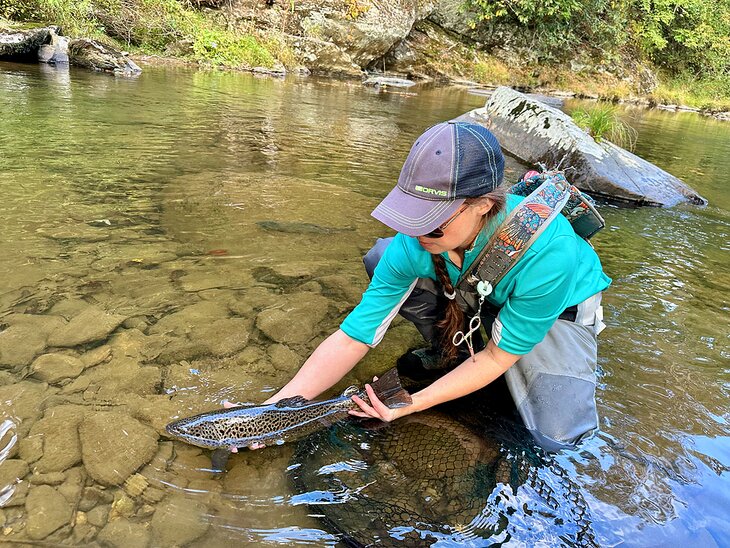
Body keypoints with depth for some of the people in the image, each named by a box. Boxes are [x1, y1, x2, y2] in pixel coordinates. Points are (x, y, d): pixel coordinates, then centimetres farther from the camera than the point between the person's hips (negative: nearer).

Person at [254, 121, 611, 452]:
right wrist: (274, 407, -32)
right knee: (381, 258, -18)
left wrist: (415, 403, -30)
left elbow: (497, 357, -26)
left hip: (559, 303, -3)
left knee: (557, 436, -26)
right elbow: (353, 338, -25)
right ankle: (452, 353, 2)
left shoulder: (548, 251, -40)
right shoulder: (414, 243, -30)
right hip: (479, 292, 4)